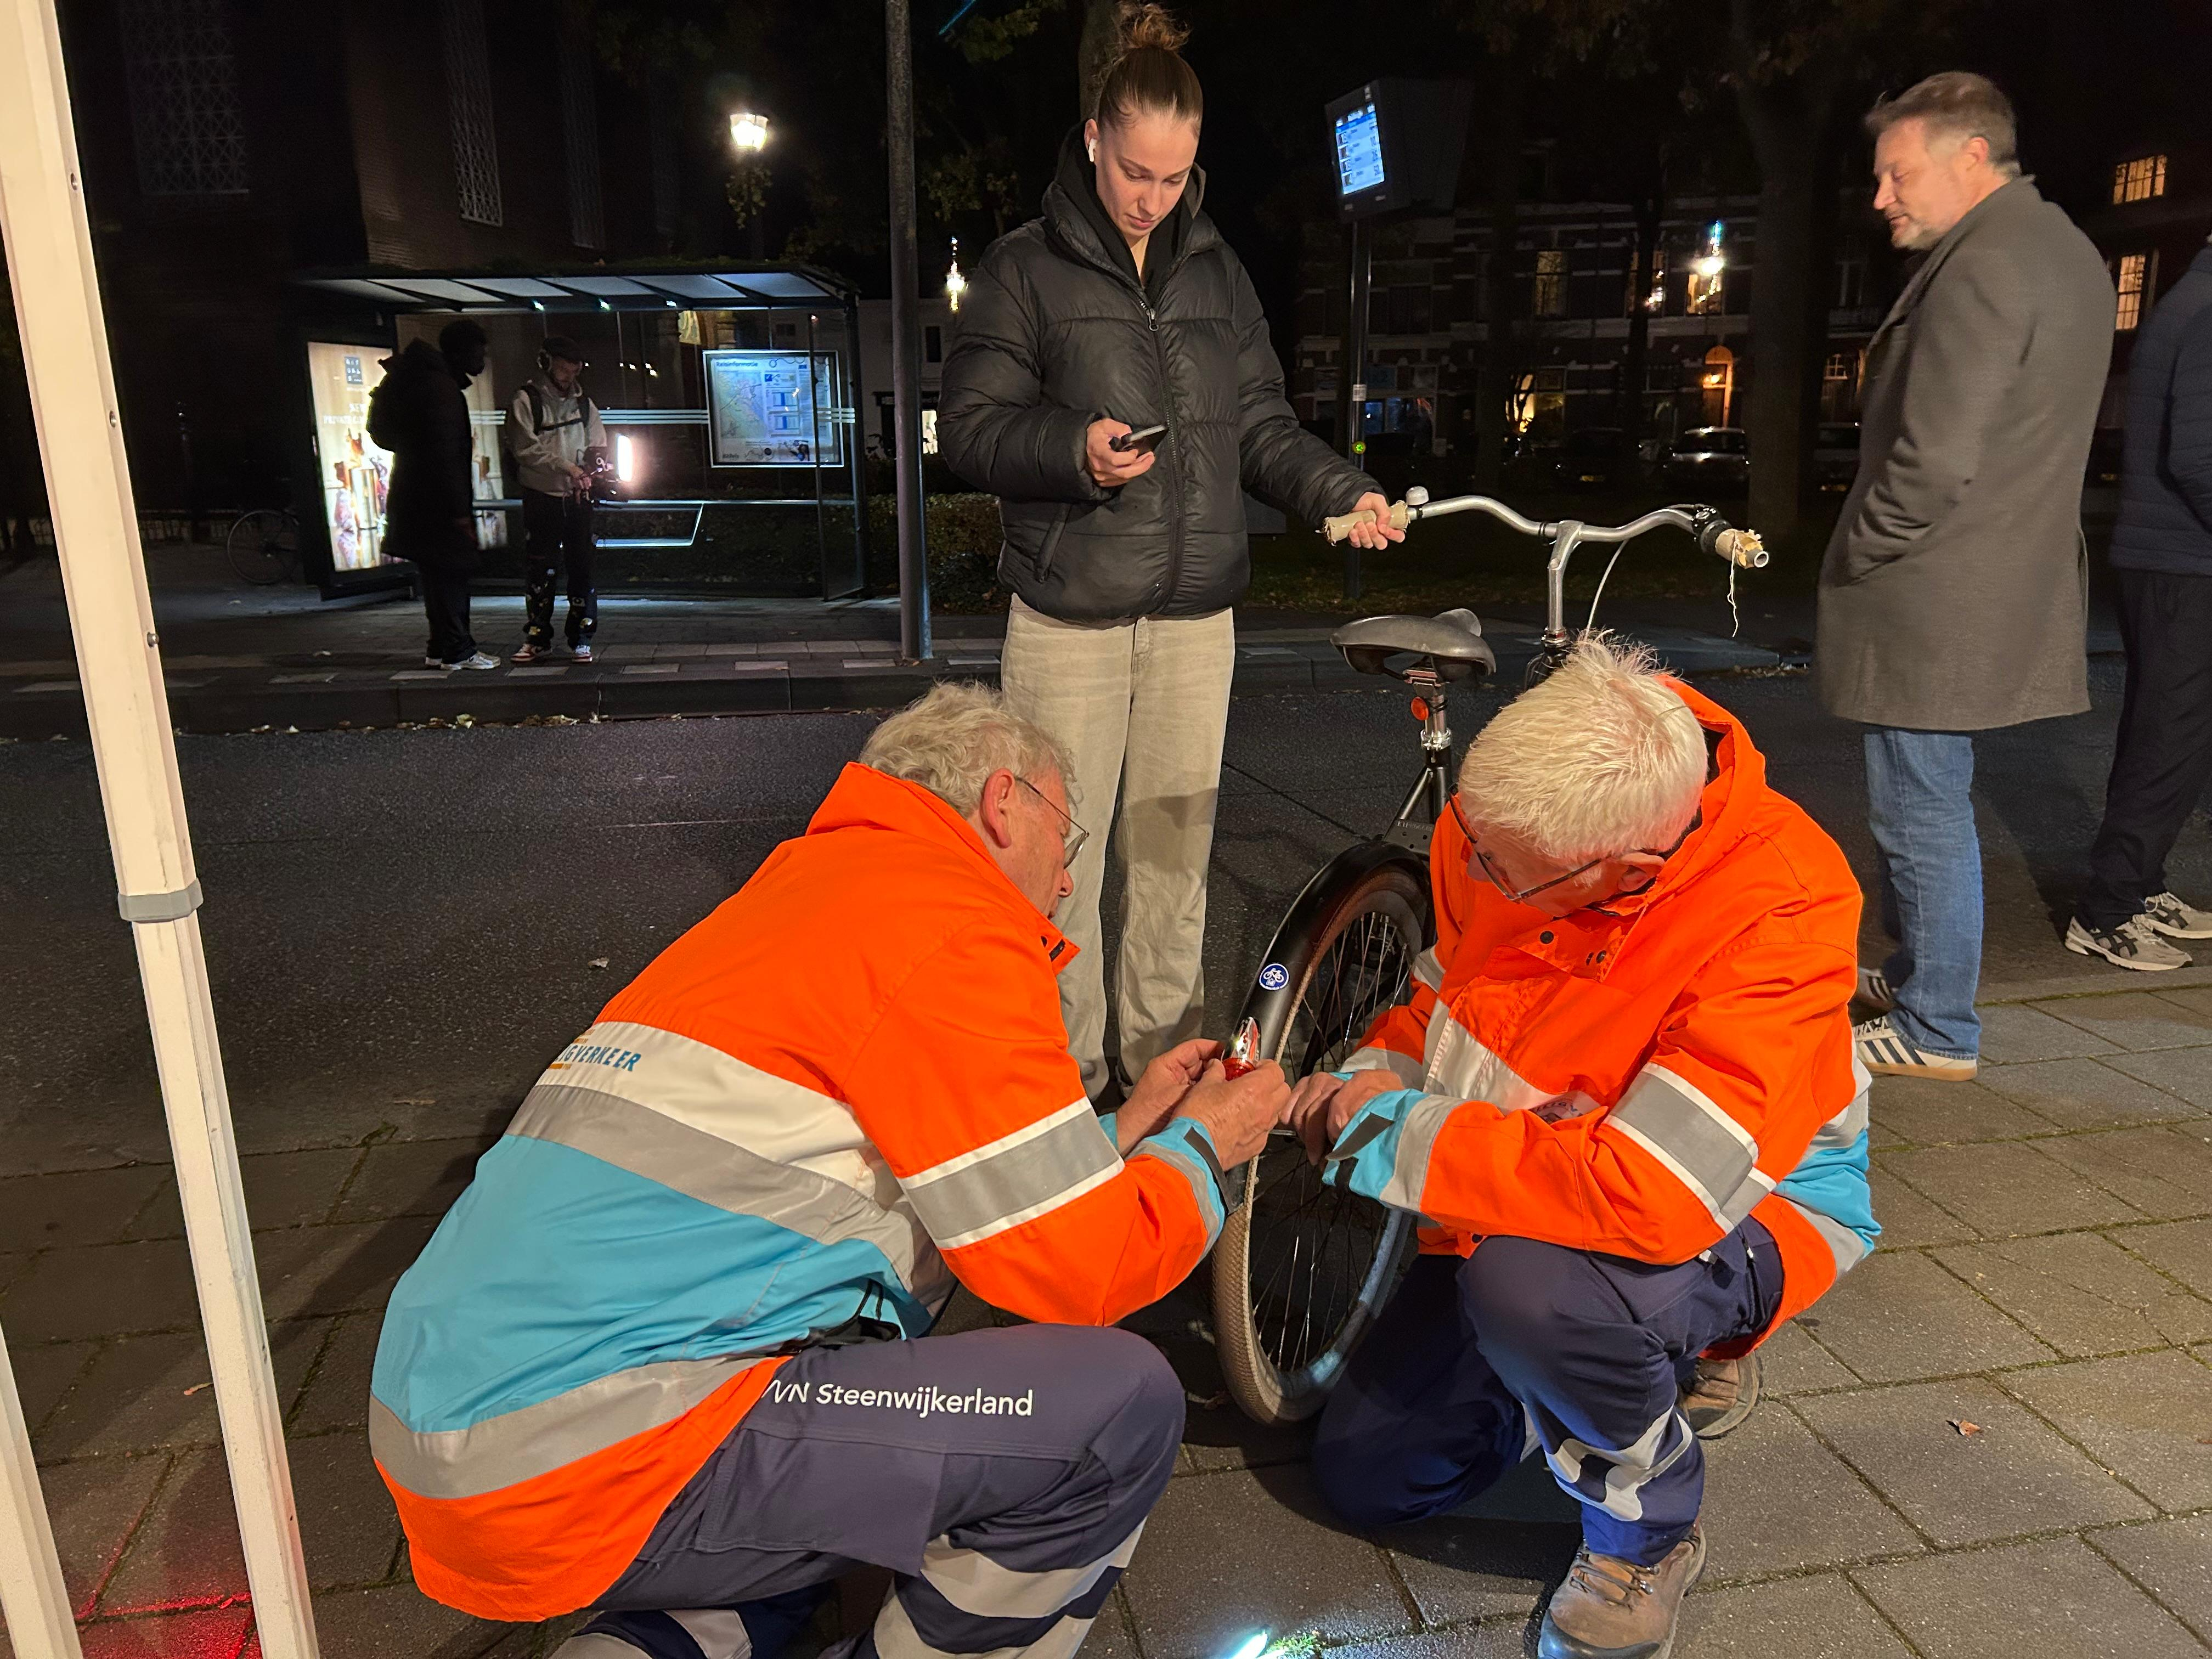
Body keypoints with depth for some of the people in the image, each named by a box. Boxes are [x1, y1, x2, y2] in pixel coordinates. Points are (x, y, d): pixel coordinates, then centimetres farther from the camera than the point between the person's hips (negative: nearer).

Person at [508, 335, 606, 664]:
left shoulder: (584, 403, 11)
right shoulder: (527, 401, -2)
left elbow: (598, 448, 12)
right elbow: (528, 450, -12)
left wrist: (591, 470, -10)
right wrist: (567, 468, -22)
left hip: (577, 498, 3)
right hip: (541, 497, -3)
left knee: (582, 568, 2)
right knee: (539, 571, 1)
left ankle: (581, 638, 10)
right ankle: (538, 638, 11)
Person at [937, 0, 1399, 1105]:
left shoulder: (1216, 271, 14)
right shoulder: (1026, 268, 2)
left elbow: (1260, 423, 14)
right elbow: (969, 427, -1)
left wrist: (1342, 491, -3)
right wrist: (1076, 450, -19)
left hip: (1196, 609, 4)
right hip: (1070, 612, -4)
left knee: (1176, 847, 9)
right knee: (1062, 853, -2)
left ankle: (1168, 1060, 23)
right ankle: (1068, 1078, 12)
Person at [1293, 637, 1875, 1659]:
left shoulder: (1776, 913, -35)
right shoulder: (1495, 819, -17)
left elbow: (1656, 1197, -41)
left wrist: (1394, 1136, -32)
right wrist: (1365, 1082, -14)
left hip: (1735, 1214, -6)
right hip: (1516, 1206, 6)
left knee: (1530, 1283, -40)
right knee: (1365, 1476, 9)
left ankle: (1649, 1531, -5)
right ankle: (1653, 1360, 26)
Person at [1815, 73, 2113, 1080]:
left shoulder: (1982, 268, -18)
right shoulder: (2064, 250, 15)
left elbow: (1935, 463, -24)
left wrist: (1853, 554, -9)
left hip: (1936, 603, -10)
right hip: (2007, 588, 10)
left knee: (1923, 814, 0)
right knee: (1922, 806, 20)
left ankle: (1935, 1031, 11)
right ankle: (1913, 974, 34)